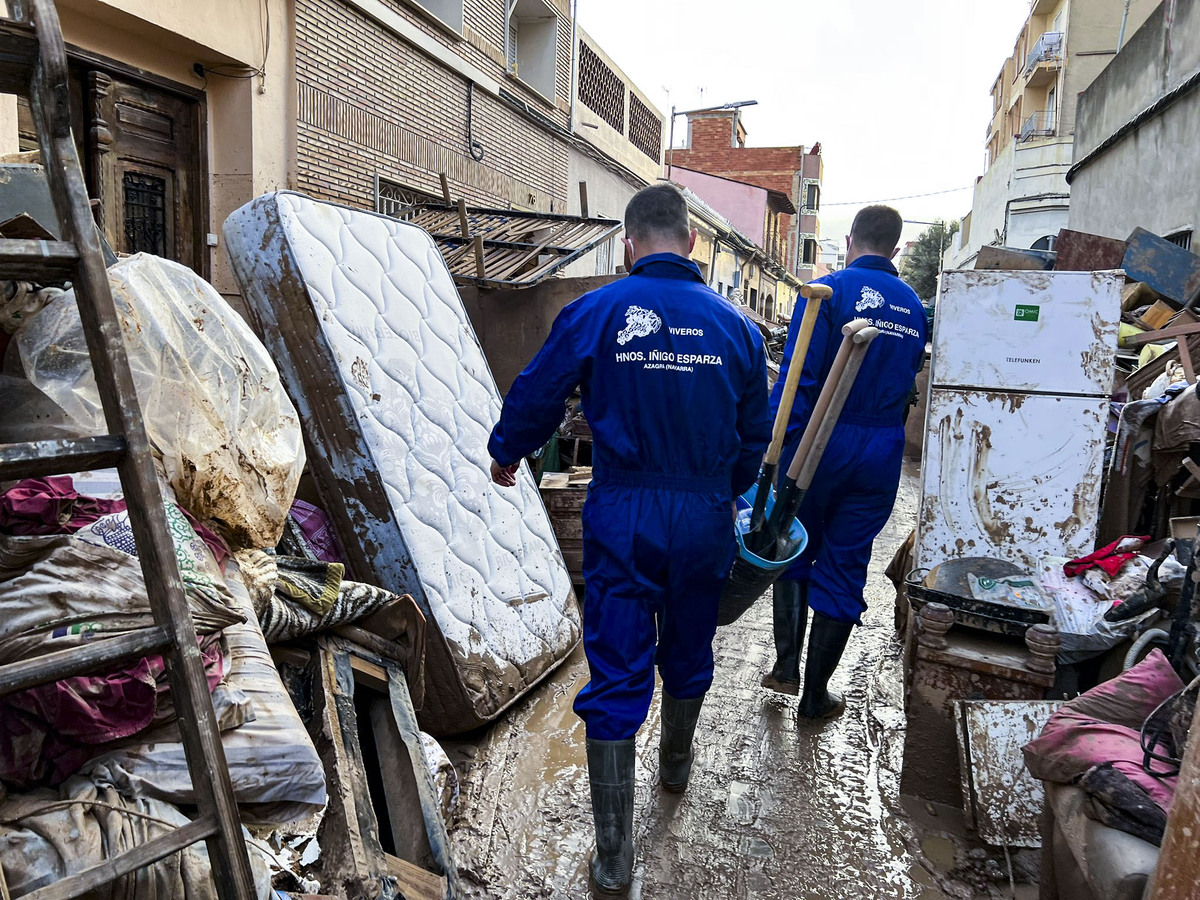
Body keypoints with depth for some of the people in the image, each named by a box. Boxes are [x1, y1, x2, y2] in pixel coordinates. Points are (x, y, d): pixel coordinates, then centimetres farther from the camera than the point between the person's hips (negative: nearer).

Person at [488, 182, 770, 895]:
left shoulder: (596, 312, -8)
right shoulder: (734, 323, 1)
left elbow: (536, 396, 0)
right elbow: (756, 434, 10)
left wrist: (506, 455, 20)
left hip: (622, 519, -3)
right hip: (706, 517, 3)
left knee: (616, 676, 5)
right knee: (689, 653, 24)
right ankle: (677, 763, 51)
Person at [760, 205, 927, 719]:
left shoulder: (830, 290, -9)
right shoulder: (914, 307, 9)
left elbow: (798, 377, -15)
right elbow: (909, 383, 14)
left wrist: (775, 449, -14)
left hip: (822, 442, -3)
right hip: (883, 454, 4)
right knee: (843, 568, 10)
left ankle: (786, 667, 17)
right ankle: (816, 696, 20)